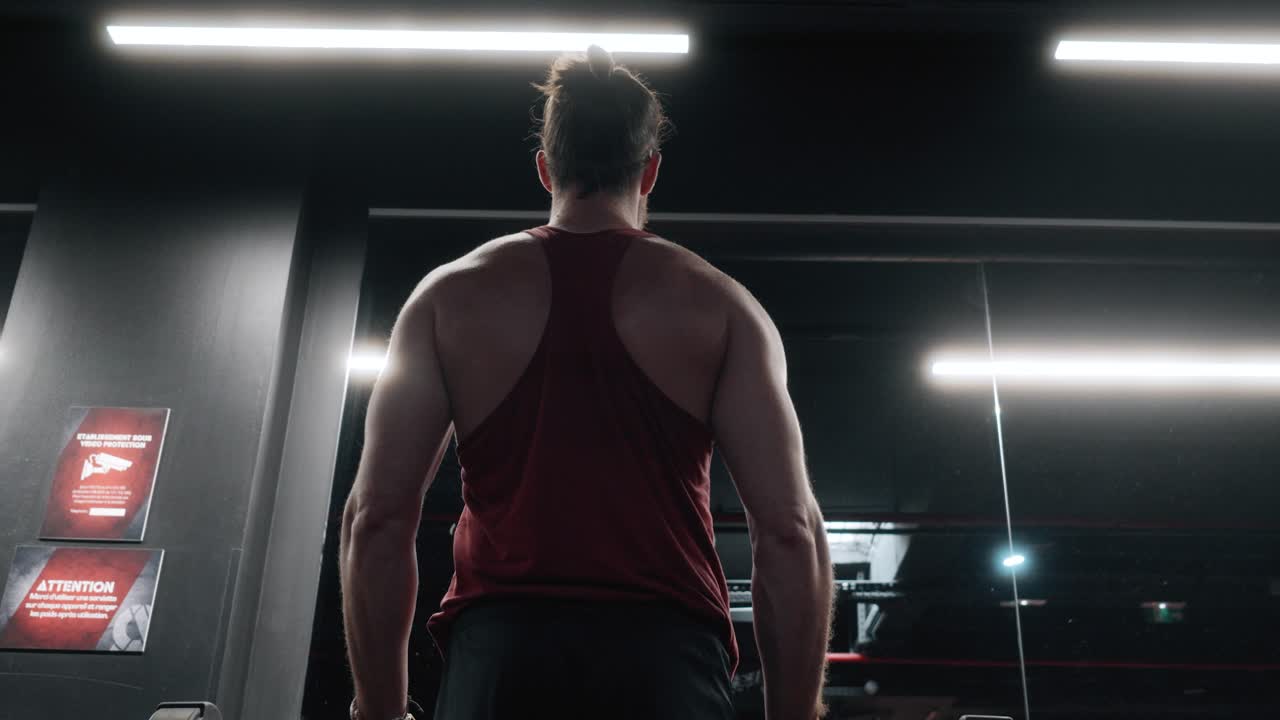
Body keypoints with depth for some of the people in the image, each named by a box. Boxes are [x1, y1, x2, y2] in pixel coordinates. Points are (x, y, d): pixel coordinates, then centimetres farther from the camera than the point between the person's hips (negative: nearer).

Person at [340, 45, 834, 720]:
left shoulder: (450, 296, 11)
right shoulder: (720, 305, 9)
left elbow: (376, 519, 5)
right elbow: (790, 531, 1)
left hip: (499, 649, 1)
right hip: (667, 659, 0)